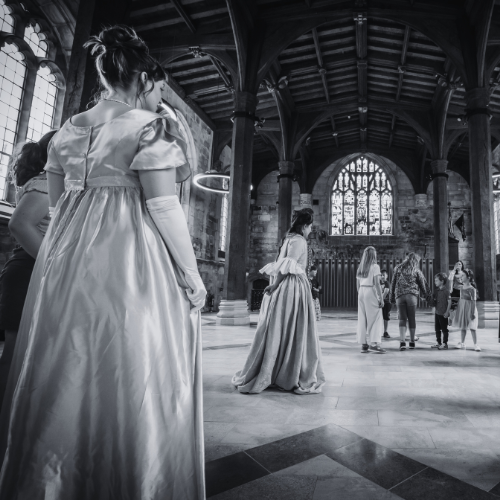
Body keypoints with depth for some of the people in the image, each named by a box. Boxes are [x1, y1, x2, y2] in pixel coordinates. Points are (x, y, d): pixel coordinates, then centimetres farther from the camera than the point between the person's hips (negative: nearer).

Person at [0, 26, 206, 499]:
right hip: (132, 264, -7)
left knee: (64, 377, 15)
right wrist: (192, 273, -9)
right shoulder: (149, 125, -4)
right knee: (132, 380, 3)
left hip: (67, 262, 7)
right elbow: (162, 206, -13)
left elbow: (56, 203, 17)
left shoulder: (68, 129, 17)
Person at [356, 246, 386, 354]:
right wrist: (381, 298, -10)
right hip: (371, 292, -6)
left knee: (362, 319, 8)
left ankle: (364, 344, 13)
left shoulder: (360, 267, 13)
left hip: (361, 292, 7)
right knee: (374, 319, -1)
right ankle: (373, 343, -4)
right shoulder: (375, 266, -6)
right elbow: (377, 283, -12)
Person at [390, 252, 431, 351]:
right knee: (412, 319, 9)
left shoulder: (398, 269, 9)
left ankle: (402, 341, -11)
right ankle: (412, 342, 16)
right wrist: (426, 295, 26)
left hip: (399, 296, 1)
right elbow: (422, 284, 12)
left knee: (402, 319, 1)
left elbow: (393, 283, 10)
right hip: (412, 295, -1)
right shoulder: (416, 271, 6)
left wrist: (392, 297, 16)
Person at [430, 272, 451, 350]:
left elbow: (449, 302, -13)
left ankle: (445, 343, 13)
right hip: (437, 312, 7)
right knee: (437, 328, 12)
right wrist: (433, 303, -3)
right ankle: (438, 342, 22)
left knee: (444, 329, 4)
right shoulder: (436, 291, 10)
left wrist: (447, 312, -15)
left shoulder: (446, 290, -12)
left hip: (443, 313, -7)